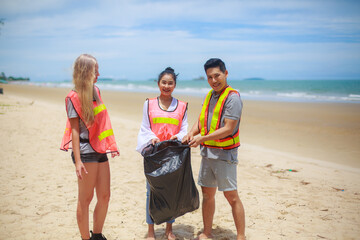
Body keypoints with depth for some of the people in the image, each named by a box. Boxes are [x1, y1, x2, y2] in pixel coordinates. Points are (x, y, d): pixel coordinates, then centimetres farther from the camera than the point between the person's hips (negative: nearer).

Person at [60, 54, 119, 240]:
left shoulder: (96, 91, 12)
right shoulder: (74, 97, -8)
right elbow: (75, 130, -12)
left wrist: (111, 145, 18)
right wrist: (77, 160, -16)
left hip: (100, 150, 7)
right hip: (86, 152, -7)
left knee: (104, 196, 10)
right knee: (85, 199, 3)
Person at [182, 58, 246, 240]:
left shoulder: (233, 97, -13)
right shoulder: (209, 95, 12)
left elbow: (228, 129, -19)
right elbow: (201, 120, 16)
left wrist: (202, 138, -19)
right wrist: (191, 133, -4)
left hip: (224, 153, -7)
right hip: (207, 152, 8)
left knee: (232, 196, -3)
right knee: (207, 193, 13)